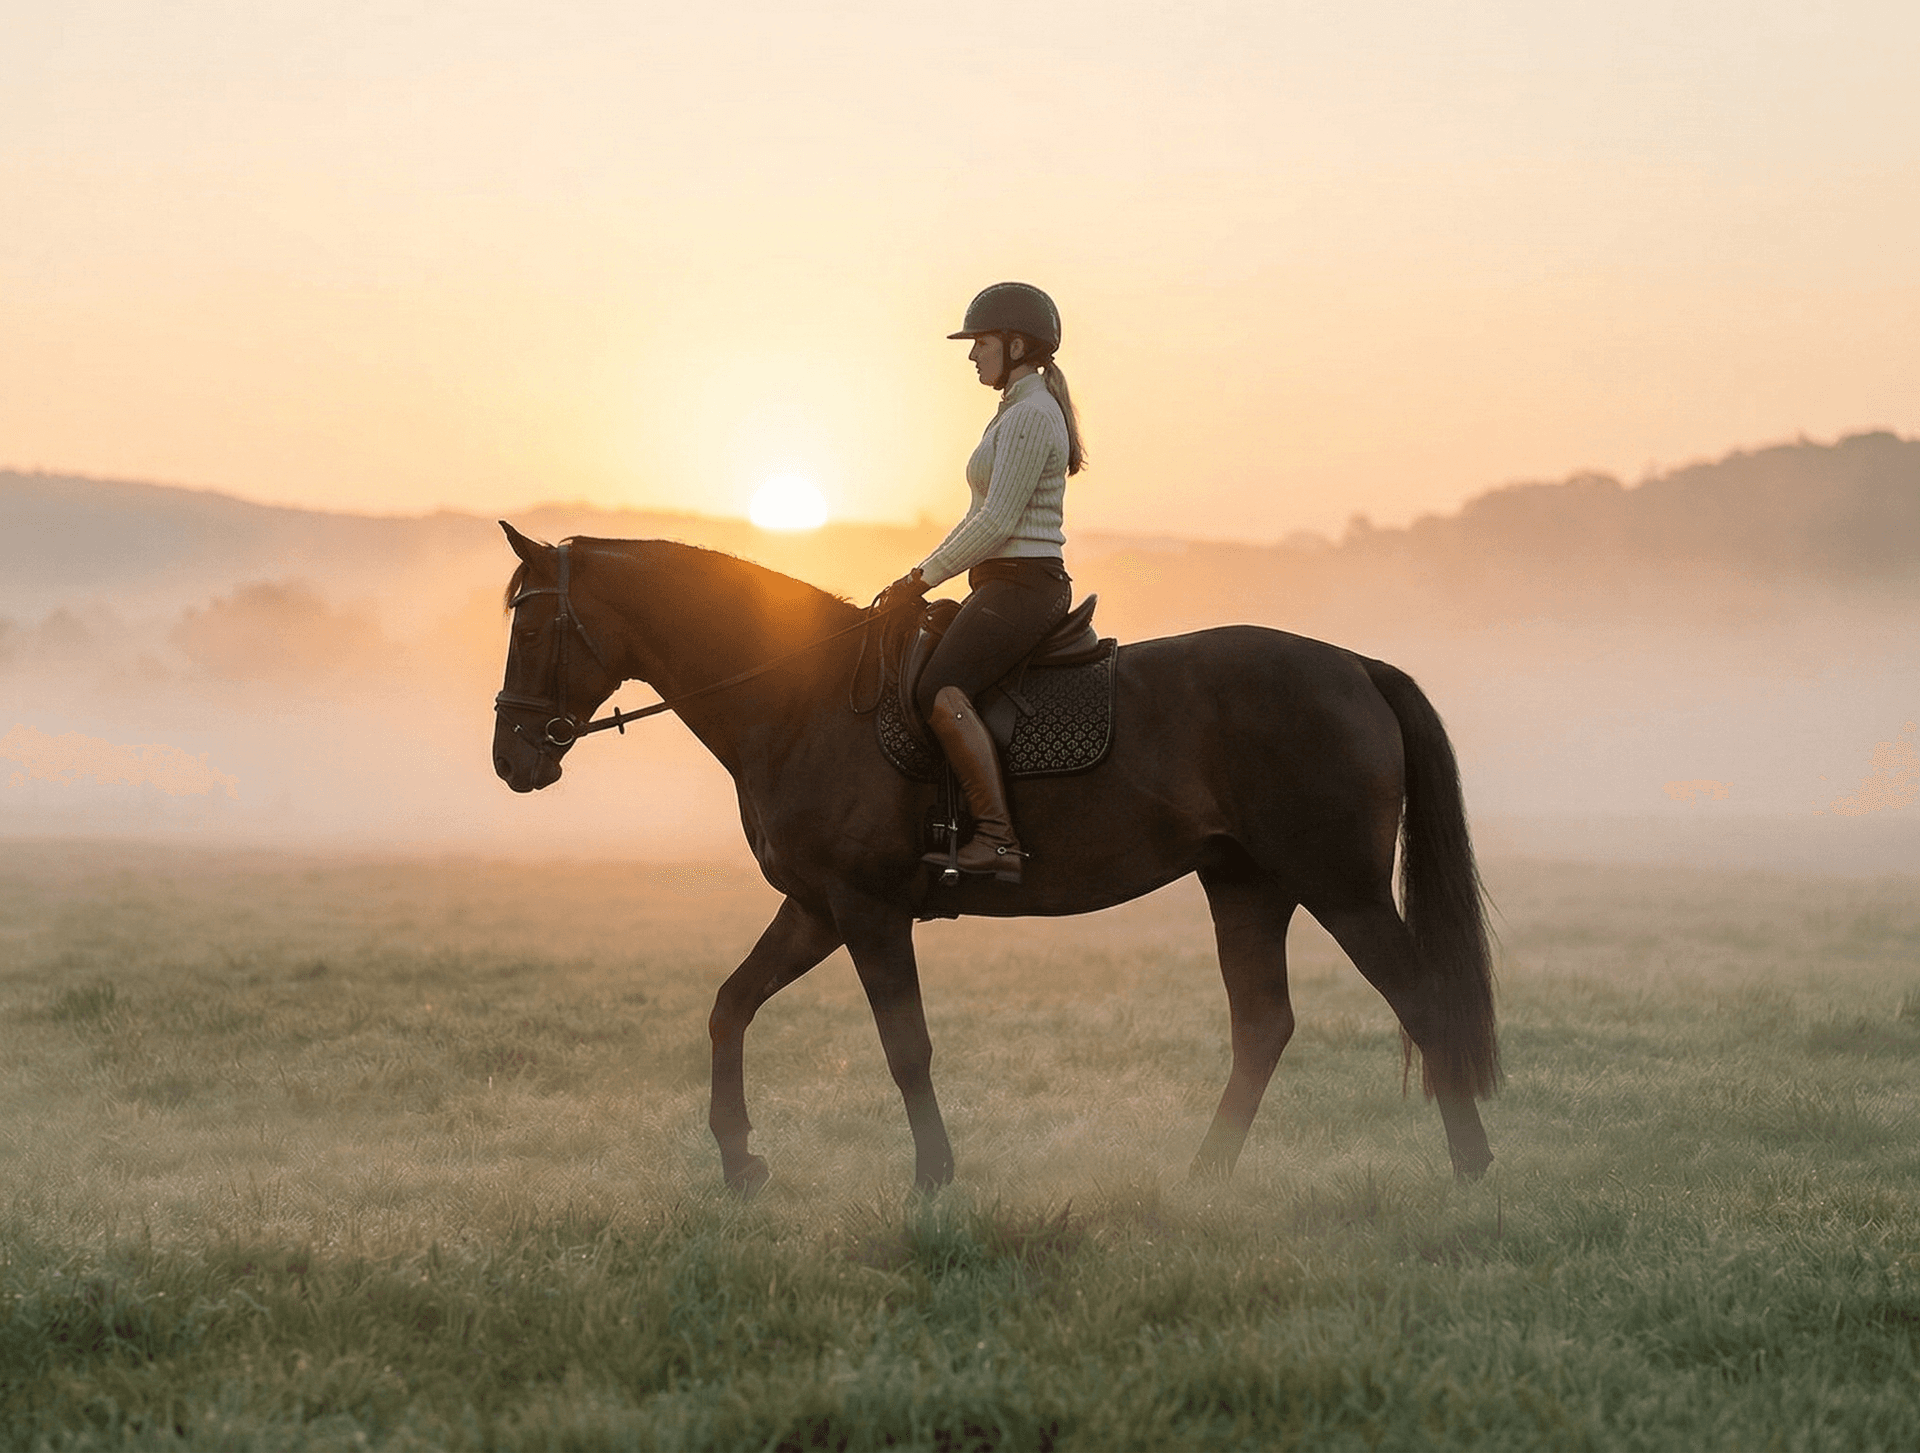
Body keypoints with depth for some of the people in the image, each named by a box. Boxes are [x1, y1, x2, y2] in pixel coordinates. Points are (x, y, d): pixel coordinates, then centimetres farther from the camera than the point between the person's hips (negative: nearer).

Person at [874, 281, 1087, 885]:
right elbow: (988, 518, 24)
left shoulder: (1031, 416, -13)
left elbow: (997, 522, -19)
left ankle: (996, 840, -35)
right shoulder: (1022, 412, 20)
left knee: (941, 691, -28)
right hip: (1005, 584, 11)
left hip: (1022, 583, -11)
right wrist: (921, 577, 15)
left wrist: (921, 579, -13)